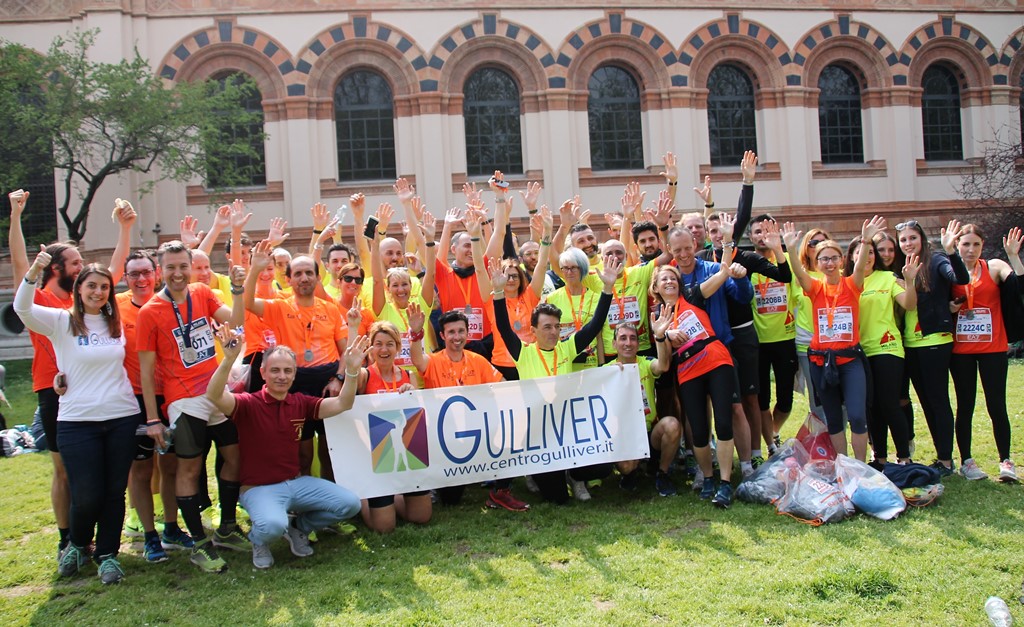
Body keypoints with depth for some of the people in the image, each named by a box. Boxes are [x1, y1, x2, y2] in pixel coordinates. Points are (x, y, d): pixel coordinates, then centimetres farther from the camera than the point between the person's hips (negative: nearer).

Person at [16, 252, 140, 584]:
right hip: (77, 420, -3)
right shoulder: (61, 321, -1)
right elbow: (22, 309, -18)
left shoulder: (116, 322, 8)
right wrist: (33, 273, -34)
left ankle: (107, 554, 23)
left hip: (122, 417, 3)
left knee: (115, 491, 6)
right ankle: (77, 545, 27)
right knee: (86, 496, -3)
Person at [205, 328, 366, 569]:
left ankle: (299, 527, 17)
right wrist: (228, 359, -45)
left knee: (350, 504, -10)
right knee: (273, 525, -37)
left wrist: (351, 370, -19)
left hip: (296, 482, 6)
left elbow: (342, 404, -3)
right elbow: (214, 396, -29)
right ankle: (259, 540, 4)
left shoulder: (301, 403, 5)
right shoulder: (249, 404, -10)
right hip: (259, 488, -5)